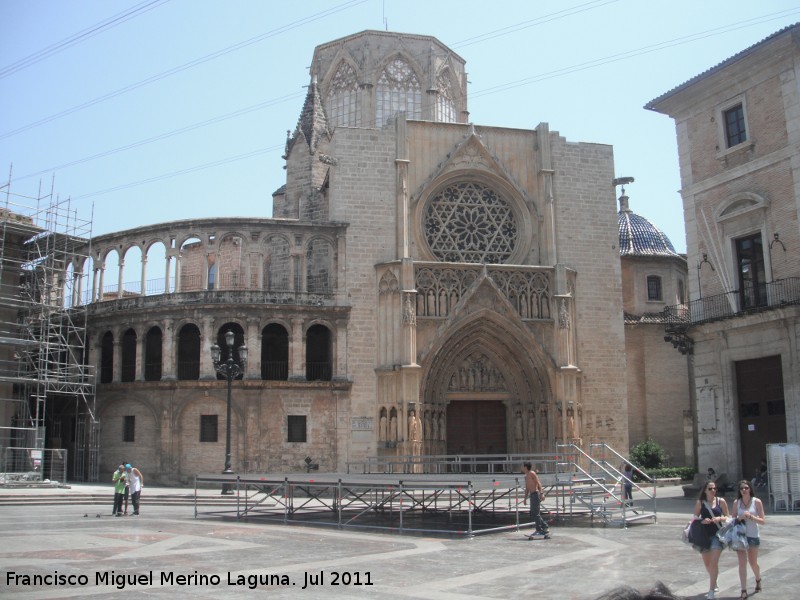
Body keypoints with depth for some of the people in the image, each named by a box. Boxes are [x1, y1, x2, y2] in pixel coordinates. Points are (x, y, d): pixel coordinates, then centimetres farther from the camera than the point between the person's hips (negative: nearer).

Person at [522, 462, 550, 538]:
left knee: (536, 513, -10)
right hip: (532, 495, 10)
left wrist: (541, 493, -22)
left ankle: (539, 530, -8)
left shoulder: (532, 473, -5)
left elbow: (538, 483, -13)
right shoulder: (526, 476, 21)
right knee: (533, 514, 10)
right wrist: (525, 498, 18)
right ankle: (545, 527, 17)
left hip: (536, 494, -10)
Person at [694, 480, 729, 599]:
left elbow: (727, 517, 5)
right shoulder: (700, 503, -2)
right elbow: (695, 519, 3)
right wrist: (703, 521, -18)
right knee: (707, 563, 15)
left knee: (713, 563, -13)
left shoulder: (721, 501, -2)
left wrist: (719, 519, -16)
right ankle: (714, 584, 42)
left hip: (717, 534, -2)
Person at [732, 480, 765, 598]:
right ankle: (744, 591, -2)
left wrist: (750, 516, -22)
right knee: (742, 563, -5)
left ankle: (758, 580, 45)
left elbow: (762, 521, -7)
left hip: (753, 536, -1)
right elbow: (733, 519, 6)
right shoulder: (736, 502, 0)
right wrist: (739, 518, -15)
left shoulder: (757, 502, -5)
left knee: (753, 563, 15)